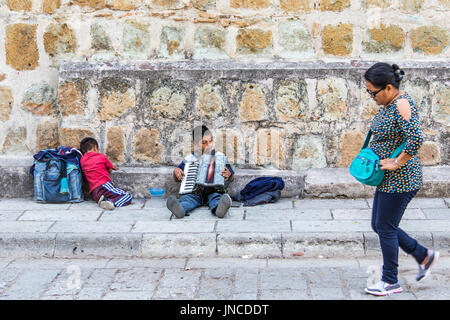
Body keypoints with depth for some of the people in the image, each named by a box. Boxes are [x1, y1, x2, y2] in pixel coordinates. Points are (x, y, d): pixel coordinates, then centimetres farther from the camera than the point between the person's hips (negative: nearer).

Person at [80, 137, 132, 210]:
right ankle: (111, 202, -28)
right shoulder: (101, 156, 9)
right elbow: (110, 167, 25)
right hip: (103, 186, -5)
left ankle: (103, 200, -9)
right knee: (128, 197, -5)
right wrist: (114, 167, 50)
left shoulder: (82, 160, 15)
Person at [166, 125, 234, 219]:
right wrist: (176, 171, 1)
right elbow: (177, 179, 24)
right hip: (194, 192, 1)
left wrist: (228, 175, -12)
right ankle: (180, 209, -62)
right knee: (187, 198, -30)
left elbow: (231, 178, 12)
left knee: (216, 197, -34)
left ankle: (218, 208, -66)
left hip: (213, 191, -1)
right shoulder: (190, 159, 16)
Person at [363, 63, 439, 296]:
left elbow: (416, 138, -33)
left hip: (400, 179, -10)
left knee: (385, 227, 0)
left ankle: (390, 282, 13)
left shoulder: (402, 105, -20)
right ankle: (424, 256, 28)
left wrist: (397, 163, -25)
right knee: (379, 225, 16)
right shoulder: (388, 104, 10)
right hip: (388, 179, 10)